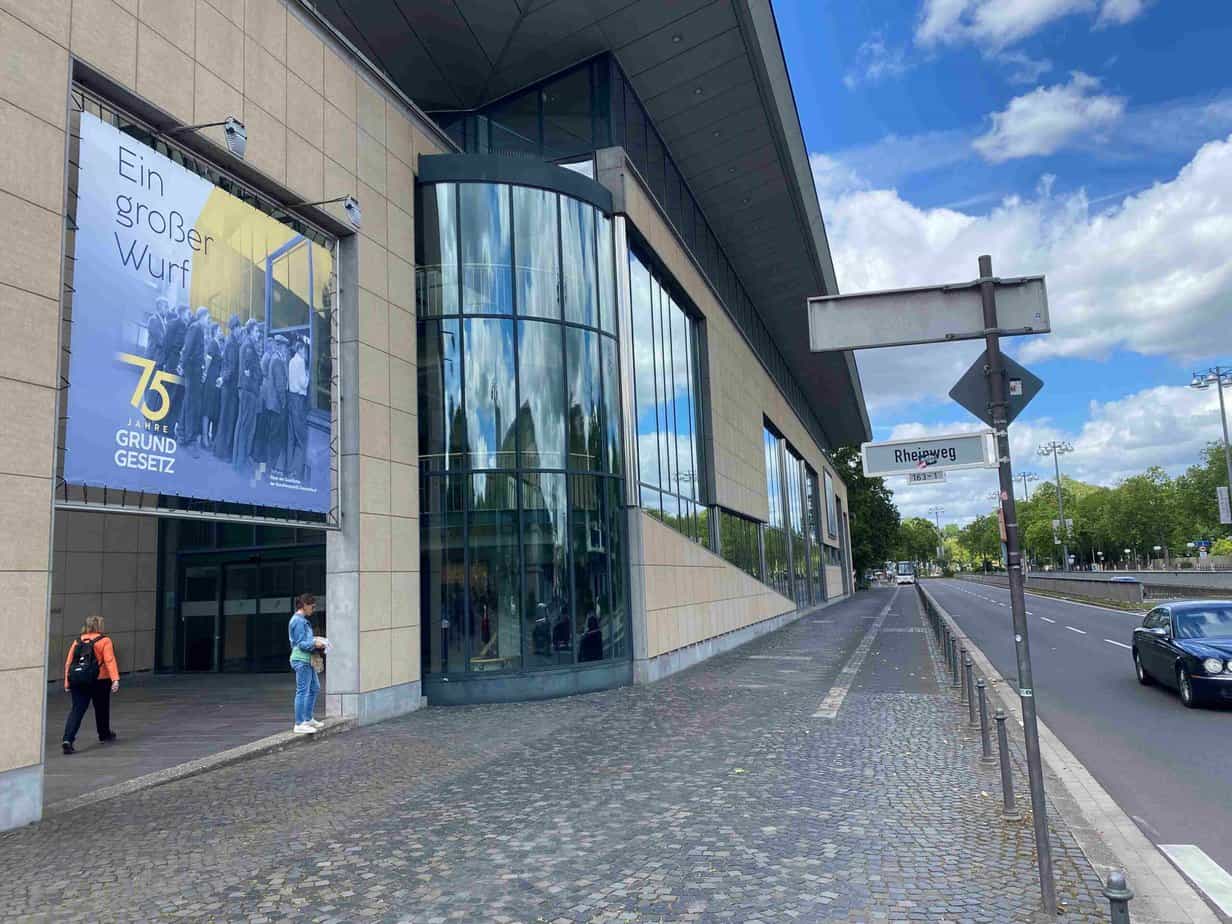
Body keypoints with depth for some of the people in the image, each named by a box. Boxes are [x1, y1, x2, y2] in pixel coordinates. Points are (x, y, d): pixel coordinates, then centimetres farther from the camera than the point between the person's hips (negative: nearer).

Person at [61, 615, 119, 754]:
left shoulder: (77, 641, 7)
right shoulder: (104, 641, -7)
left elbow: (68, 663, 5)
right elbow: (109, 661, -16)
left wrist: (67, 683, 11)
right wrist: (115, 679, -21)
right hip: (100, 681, -3)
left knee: (77, 710, 0)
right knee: (101, 708, 17)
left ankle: (67, 739, -18)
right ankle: (104, 735, 36)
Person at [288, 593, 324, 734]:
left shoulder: (304, 620, 16)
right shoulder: (298, 621, -15)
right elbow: (300, 643, -18)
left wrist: (315, 642, 9)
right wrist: (314, 644, -27)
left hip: (307, 660, 11)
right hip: (301, 660, -11)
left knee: (315, 688, 17)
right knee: (302, 691, -7)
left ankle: (308, 719, 27)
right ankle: (299, 725, -3)